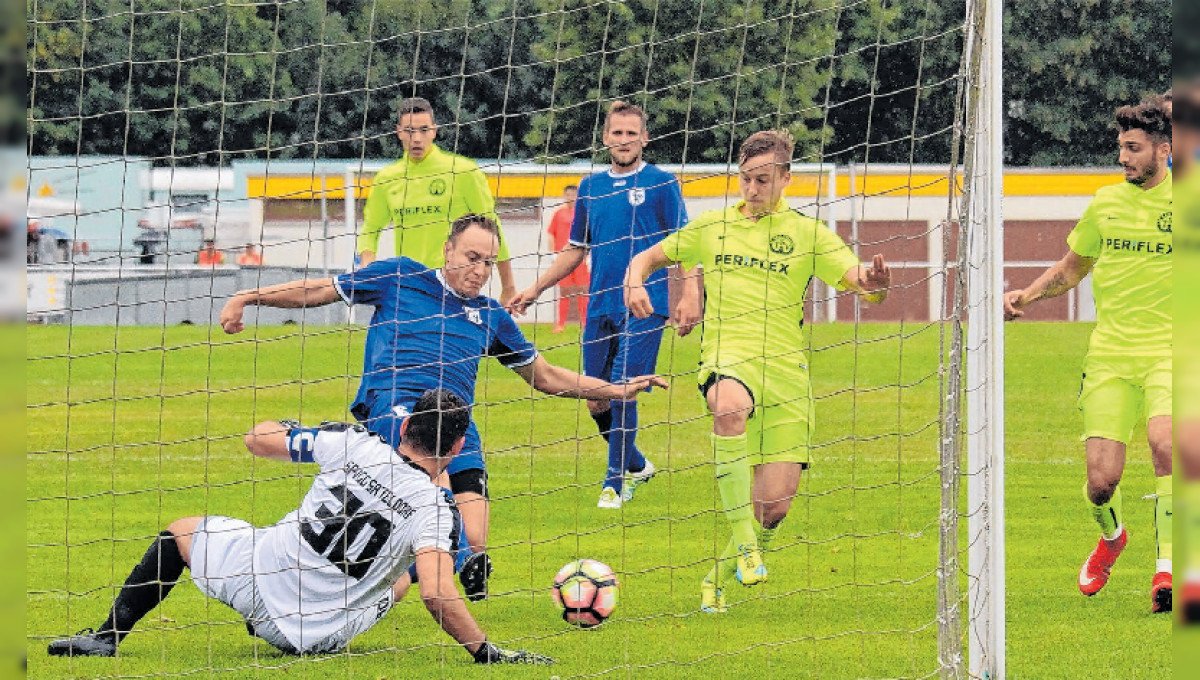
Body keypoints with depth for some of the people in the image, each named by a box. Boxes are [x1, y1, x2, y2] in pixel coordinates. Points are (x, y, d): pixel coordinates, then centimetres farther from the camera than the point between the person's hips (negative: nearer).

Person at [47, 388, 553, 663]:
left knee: (181, 533, 28)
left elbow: (258, 439, 6)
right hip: (317, 634, -1)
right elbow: (436, 593, -26)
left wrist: (291, 428, 27)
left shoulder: (353, 445, -5)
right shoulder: (436, 510, -12)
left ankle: (107, 637, 20)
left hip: (256, 578, 1)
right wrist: (487, 652, -17)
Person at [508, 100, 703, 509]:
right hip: (600, 308, 5)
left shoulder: (661, 184, 0)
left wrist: (690, 295, -16)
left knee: (622, 390, -13)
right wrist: (535, 289, 16)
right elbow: (577, 250, 20)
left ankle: (617, 482, -1)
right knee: (596, 400, 4)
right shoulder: (591, 187, 13)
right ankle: (635, 465, 27)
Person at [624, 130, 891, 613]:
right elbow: (649, 258, 23)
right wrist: (635, 282, -1)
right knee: (730, 406, -41)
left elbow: (861, 282, 0)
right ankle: (742, 538, -38)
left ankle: (720, 576, 24)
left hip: (785, 371, 1)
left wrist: (874, 283, -26)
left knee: (774, 505, -5)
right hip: (727, 359, -1)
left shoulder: (807, 233, 9)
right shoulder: (712, 227, 14)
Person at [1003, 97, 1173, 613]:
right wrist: (1027, 294, 7)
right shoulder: (1106, 203, 10)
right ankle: (1111, 536, 31)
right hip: (1110, 353, 3)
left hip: (1166, 352, -3)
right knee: (1102, 479, -6)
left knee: (1164, 441, -30)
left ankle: (1166, 568, -19)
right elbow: (1071, 269, 23)